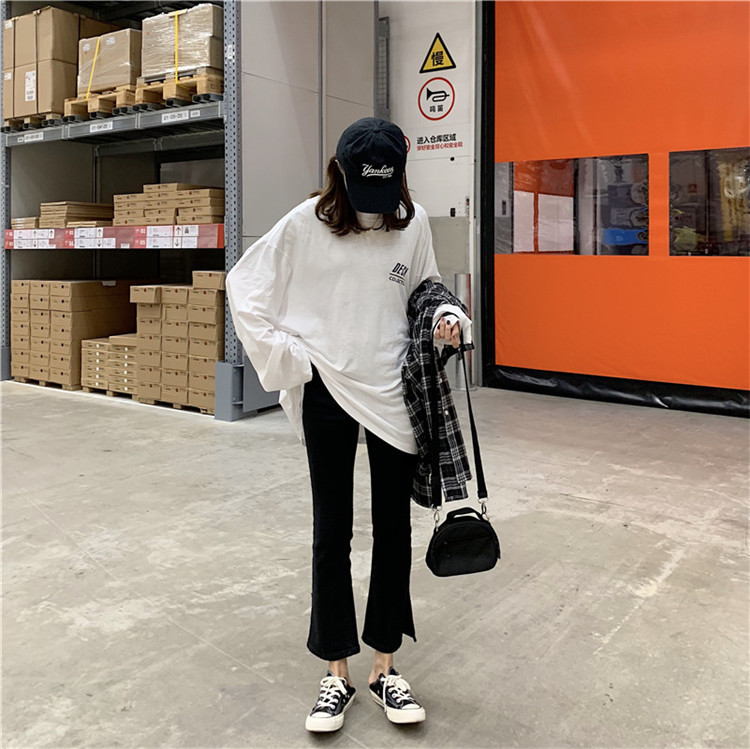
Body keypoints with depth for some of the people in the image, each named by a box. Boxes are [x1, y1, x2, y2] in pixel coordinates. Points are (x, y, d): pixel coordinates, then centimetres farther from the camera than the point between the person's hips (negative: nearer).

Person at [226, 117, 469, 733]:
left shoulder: (413, 221, -2)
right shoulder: (306, 224, -7)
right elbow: (243, 289, 0)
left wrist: (445, 318, -6)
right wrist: (287, 358, -5)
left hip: (394, 392, 2)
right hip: (328, 392, -2)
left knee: (394, 529, 9)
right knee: (332, 530, 7)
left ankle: (385, 666, 26)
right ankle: (337, 674, 22)